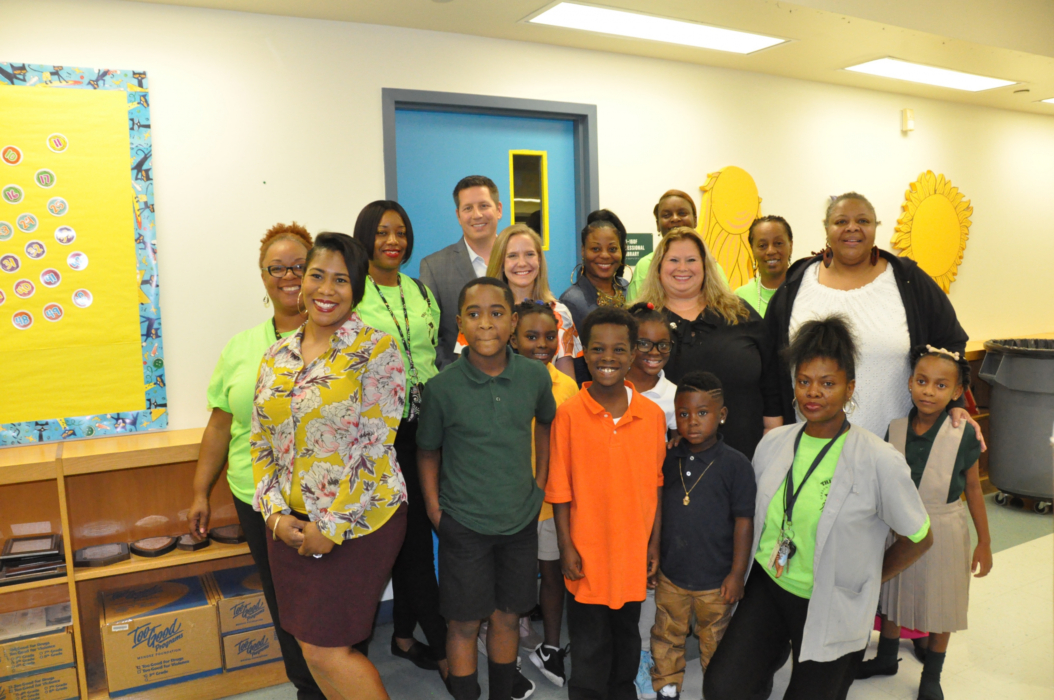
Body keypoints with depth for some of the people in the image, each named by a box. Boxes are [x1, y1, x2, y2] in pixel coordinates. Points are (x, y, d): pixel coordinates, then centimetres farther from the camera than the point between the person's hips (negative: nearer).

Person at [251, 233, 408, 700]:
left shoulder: (376, 351, -12)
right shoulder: (275, 357, 6)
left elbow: (377, 448, -16)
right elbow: (260, 443, 9)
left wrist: (333, 527, -15)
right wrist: (276, 515, -3)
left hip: (357, 522, -6)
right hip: (290, 525, 6)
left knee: (324, 649, -1)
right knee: (311, 647, 15)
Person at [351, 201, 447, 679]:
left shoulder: (421, 293, 12)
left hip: (422, 425, 5)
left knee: (410, 532, 13)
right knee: (415, 536, 0)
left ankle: (404, 635, 30)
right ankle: (443, 647, 14)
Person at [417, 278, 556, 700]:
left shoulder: (535, 376, -7)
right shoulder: (442, 388, -14)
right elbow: (428, 451, 0)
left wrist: (540, 482, 10)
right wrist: (434, 508, -5)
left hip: (520, 518, 3)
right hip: (464, 522, -2)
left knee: (507, 616, 17)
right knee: (464, 622, 9)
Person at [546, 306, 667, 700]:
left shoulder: (653, 416, -5)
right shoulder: (568, 415, -12)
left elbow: (656, 486, 3)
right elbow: (560, 491, -6)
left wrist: (654, 544, 4)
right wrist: (566, 548, -6)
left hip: (634, 549, 3)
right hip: (587, 552, -2)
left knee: (627, 633, 22)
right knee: (589, 642, 12)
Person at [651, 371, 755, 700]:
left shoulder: (736, 464, -12)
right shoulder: (667, 459, -3)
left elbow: (744, 521, -9)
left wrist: (737, 574, -9)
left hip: (715, 579, -3)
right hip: (670, 574, 3)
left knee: (715, 642, 16)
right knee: (667, 638, 19)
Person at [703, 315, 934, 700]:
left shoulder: (879, 461, -15)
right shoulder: (774, 443, -2)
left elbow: (919, 538, -4)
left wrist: (863, 580, 0)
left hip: (830, 609, -3)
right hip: (767, 586, 3)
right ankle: (775, 655, 23)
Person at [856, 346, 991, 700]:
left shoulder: (963, 435, -15)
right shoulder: (895, 429, -8)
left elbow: (972, 488, -4)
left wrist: (984, 542, 0)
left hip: (943, 532, -2)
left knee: (940, 603, 13)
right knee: (891, 595, 18)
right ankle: (886, 657, 44)